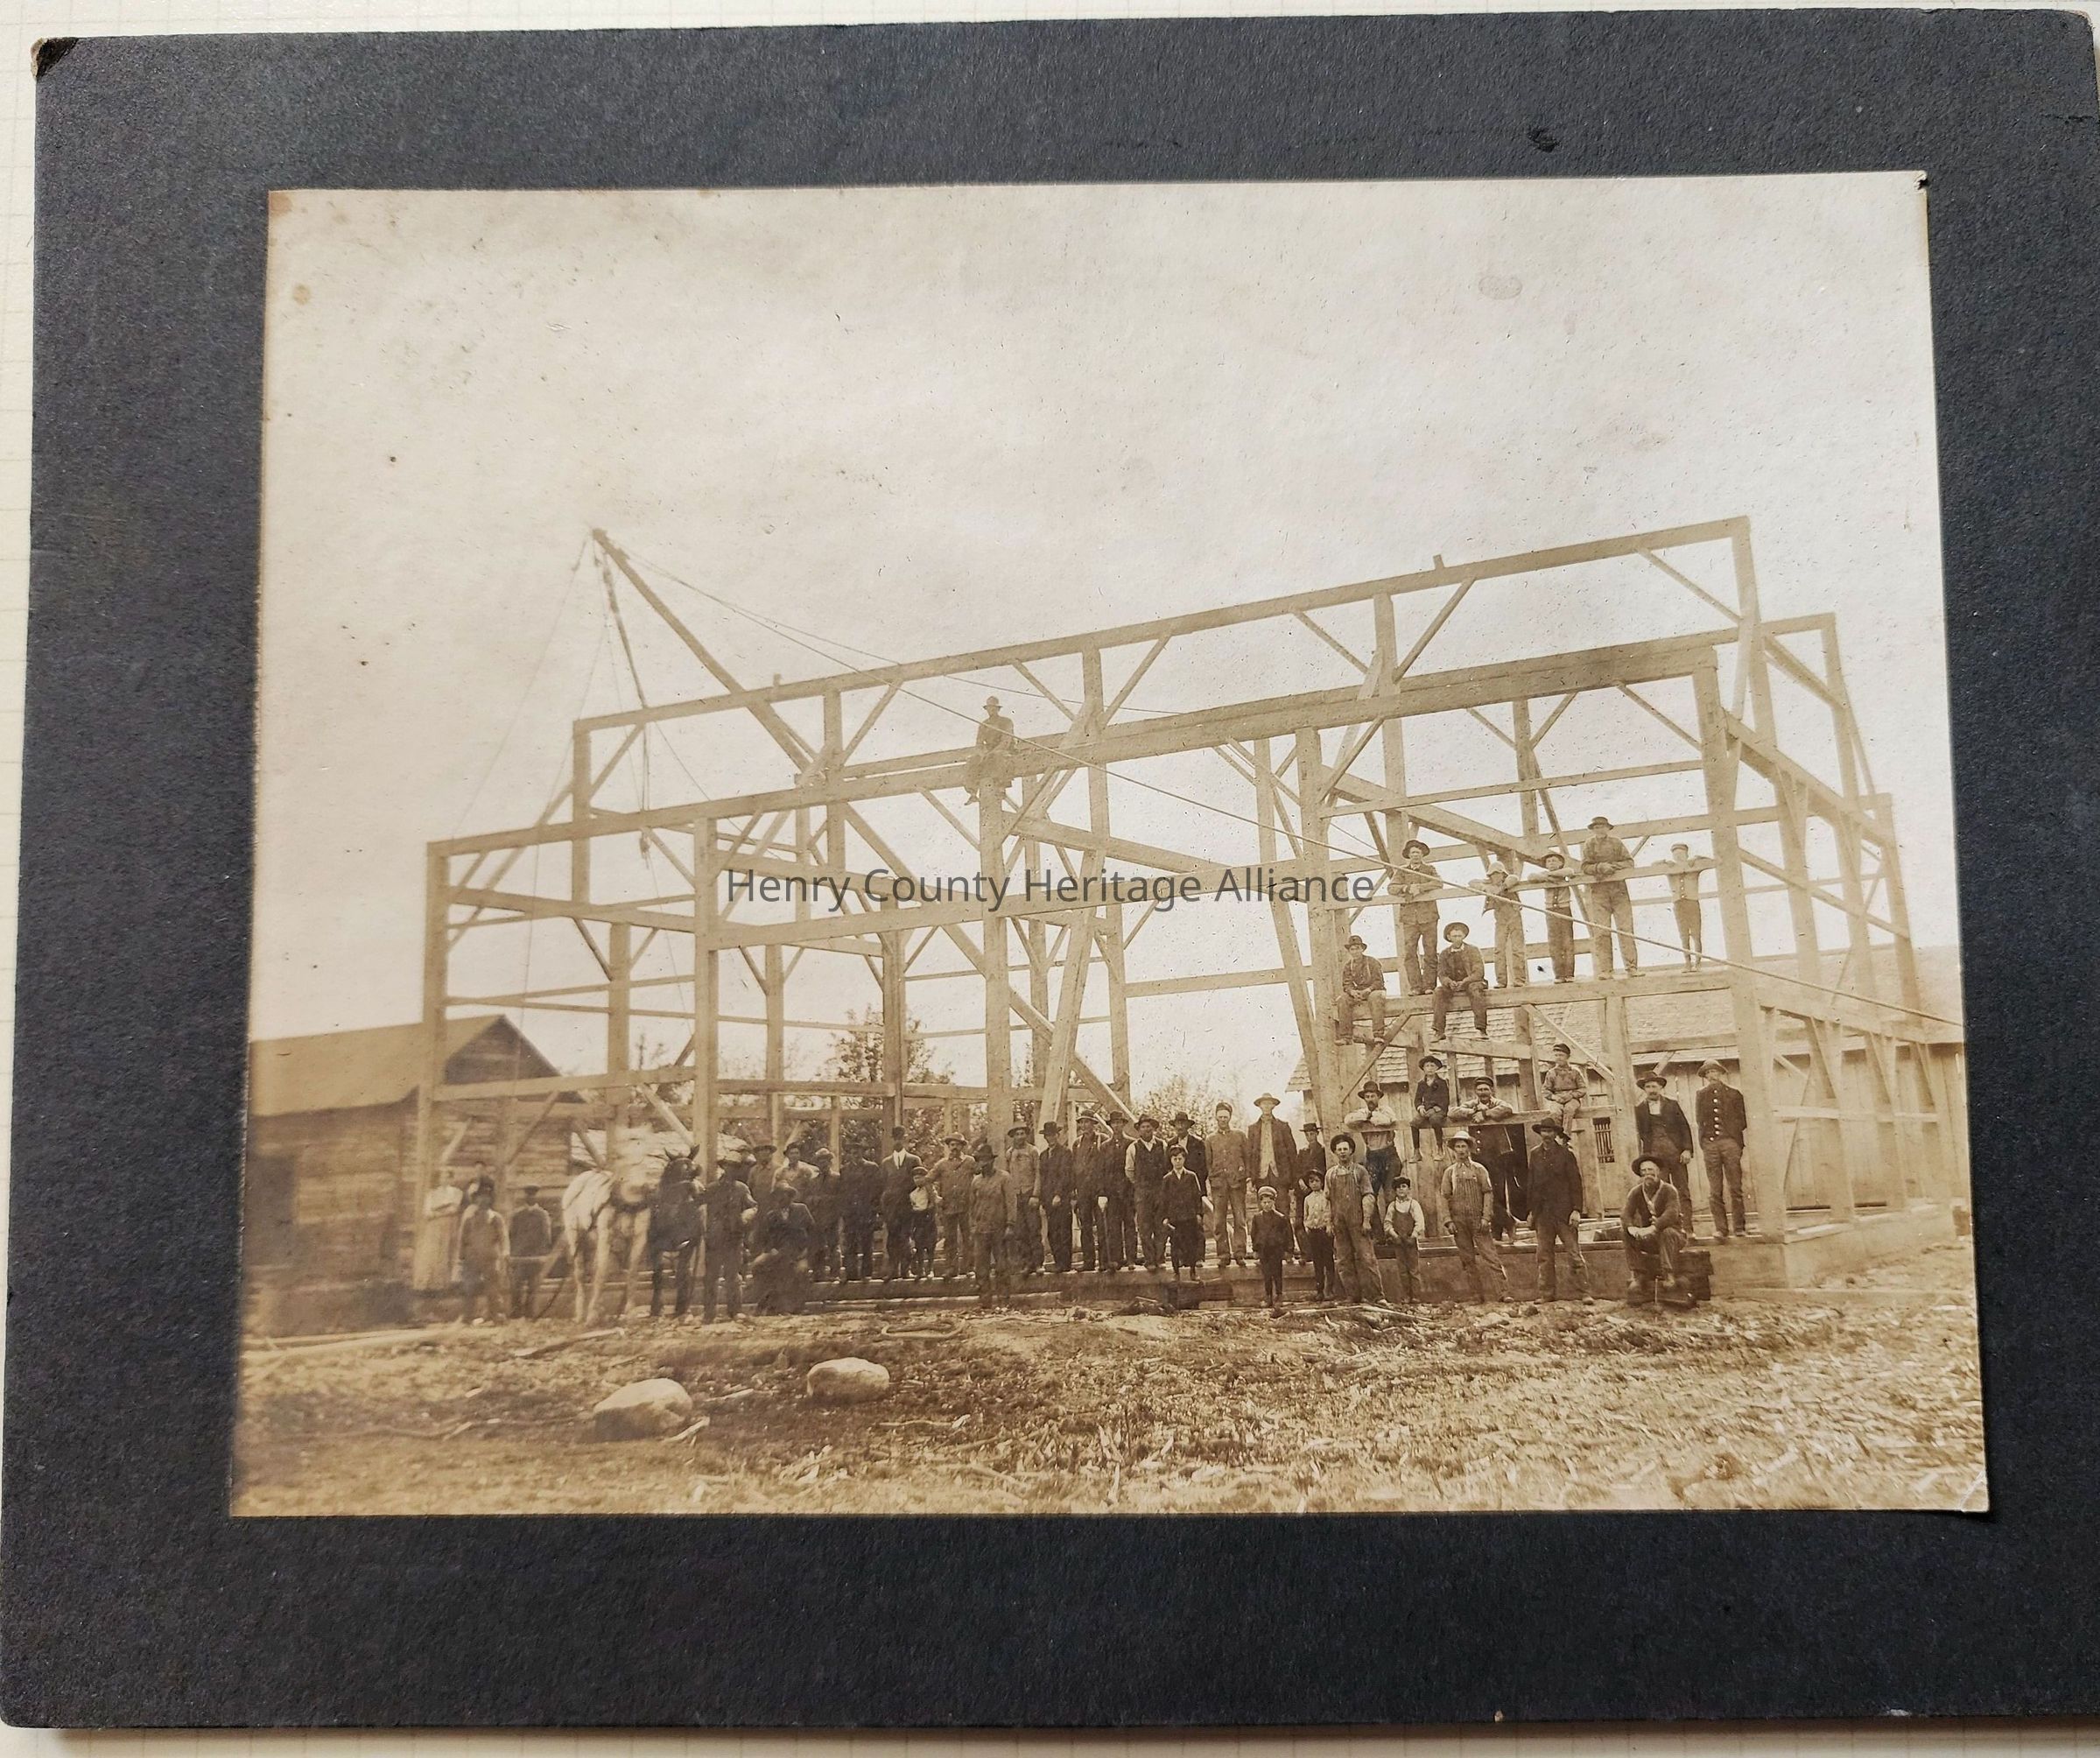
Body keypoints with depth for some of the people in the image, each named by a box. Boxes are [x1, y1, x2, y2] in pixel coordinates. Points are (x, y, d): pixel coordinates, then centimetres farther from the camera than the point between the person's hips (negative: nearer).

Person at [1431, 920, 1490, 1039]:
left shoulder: (1473, 950, 2)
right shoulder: (1445, 954, 10)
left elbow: (1478, 972, -8)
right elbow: (1441, 974, 3)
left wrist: (1463, 982, -24)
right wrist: (1450, 982, -21)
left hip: (1471, 982, -2)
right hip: (1452, 985, 2)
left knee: (1475, 988, -36)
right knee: (1440, 991, -28)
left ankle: (1481, 1029, -41)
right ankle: (1438, 1031, -32)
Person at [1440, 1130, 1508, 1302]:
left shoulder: (1479, 1169, 5)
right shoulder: (1450, 1172, 9)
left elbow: (1488, 1193, 1)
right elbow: (1445, 1198, 7)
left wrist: (1486, 1217, -8)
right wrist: (1448, 1221, -3)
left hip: (1478, 1220, -2)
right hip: (1459, 1221, 2)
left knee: (1492, 1256, -8)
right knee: (1468, 1260, 4)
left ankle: (1503, 1292, -10)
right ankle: (1478, 1295, 9)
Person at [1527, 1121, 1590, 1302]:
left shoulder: (1566, 1153, 0)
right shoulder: (1535, 1154, 12)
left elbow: (1575, 1183, -3)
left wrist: (1576, 1210, -10)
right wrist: (1532, 1211, 10)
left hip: (1564, 1211, -4)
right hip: (1543, 1211, 4)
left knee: (1575, 1254, -5)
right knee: (1544, 1255, 4)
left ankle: (1585, 1293, -3)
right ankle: (1546, 1293, 9)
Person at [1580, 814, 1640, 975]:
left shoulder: (1616, 842, 10)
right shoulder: (1589, 845, 8)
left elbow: (1629, 862, 6)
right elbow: (1585, 867, 0)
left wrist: (1614, 866, -9)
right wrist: (1600, 867, -16)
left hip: (1619, 888, 1)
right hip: (1598, 890, -1)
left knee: (1625, 928, -5)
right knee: (1601, 931, -5)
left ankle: (1632, 967, -4)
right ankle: (1604, 970, -5)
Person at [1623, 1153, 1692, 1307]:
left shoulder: (1669, 1190, -13)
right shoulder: (1636, 1192, 1)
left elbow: (1672, 1214, -28)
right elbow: (1626, 1213, -10)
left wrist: (1652, 1228, -43)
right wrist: (1630, 1227, -34)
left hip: (1673, 1234, -4)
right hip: (1649, 1239, 4)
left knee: (1667, 1233, -37)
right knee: (1627, 1235, -22)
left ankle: (1669, 1278, -39)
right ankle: (1636, 1278, -25)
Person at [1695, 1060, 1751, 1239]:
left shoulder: (1733, 1094, 9)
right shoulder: (1701, 1096, 13)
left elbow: (1742, 1121, 12)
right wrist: (1702, 1145, 6)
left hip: (1730, 1142, -1)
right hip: (1710, 1144, 1)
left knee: (1735, 1187, -4)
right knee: (1715, 1190, -2)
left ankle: (1739, 1227, 1)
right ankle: (1720, 1228, 0)